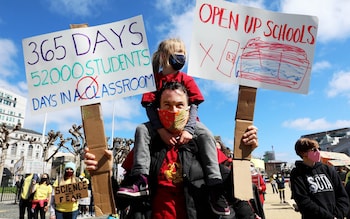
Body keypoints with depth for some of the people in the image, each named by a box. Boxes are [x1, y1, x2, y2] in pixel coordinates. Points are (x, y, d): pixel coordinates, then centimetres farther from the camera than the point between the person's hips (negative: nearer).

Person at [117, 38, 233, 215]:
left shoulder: (187, 79, 3)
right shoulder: (154, 79, 1)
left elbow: (194, 106, -7)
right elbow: (150, 107, -9)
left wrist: (188, 129, -26)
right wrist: (161, 130, -25)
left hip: (186, 121, 0)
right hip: (161, 123, 1)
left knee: (206, 135, -27)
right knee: (142, 130, -26)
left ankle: (215, 188, -29)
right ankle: (141, 181, -29)